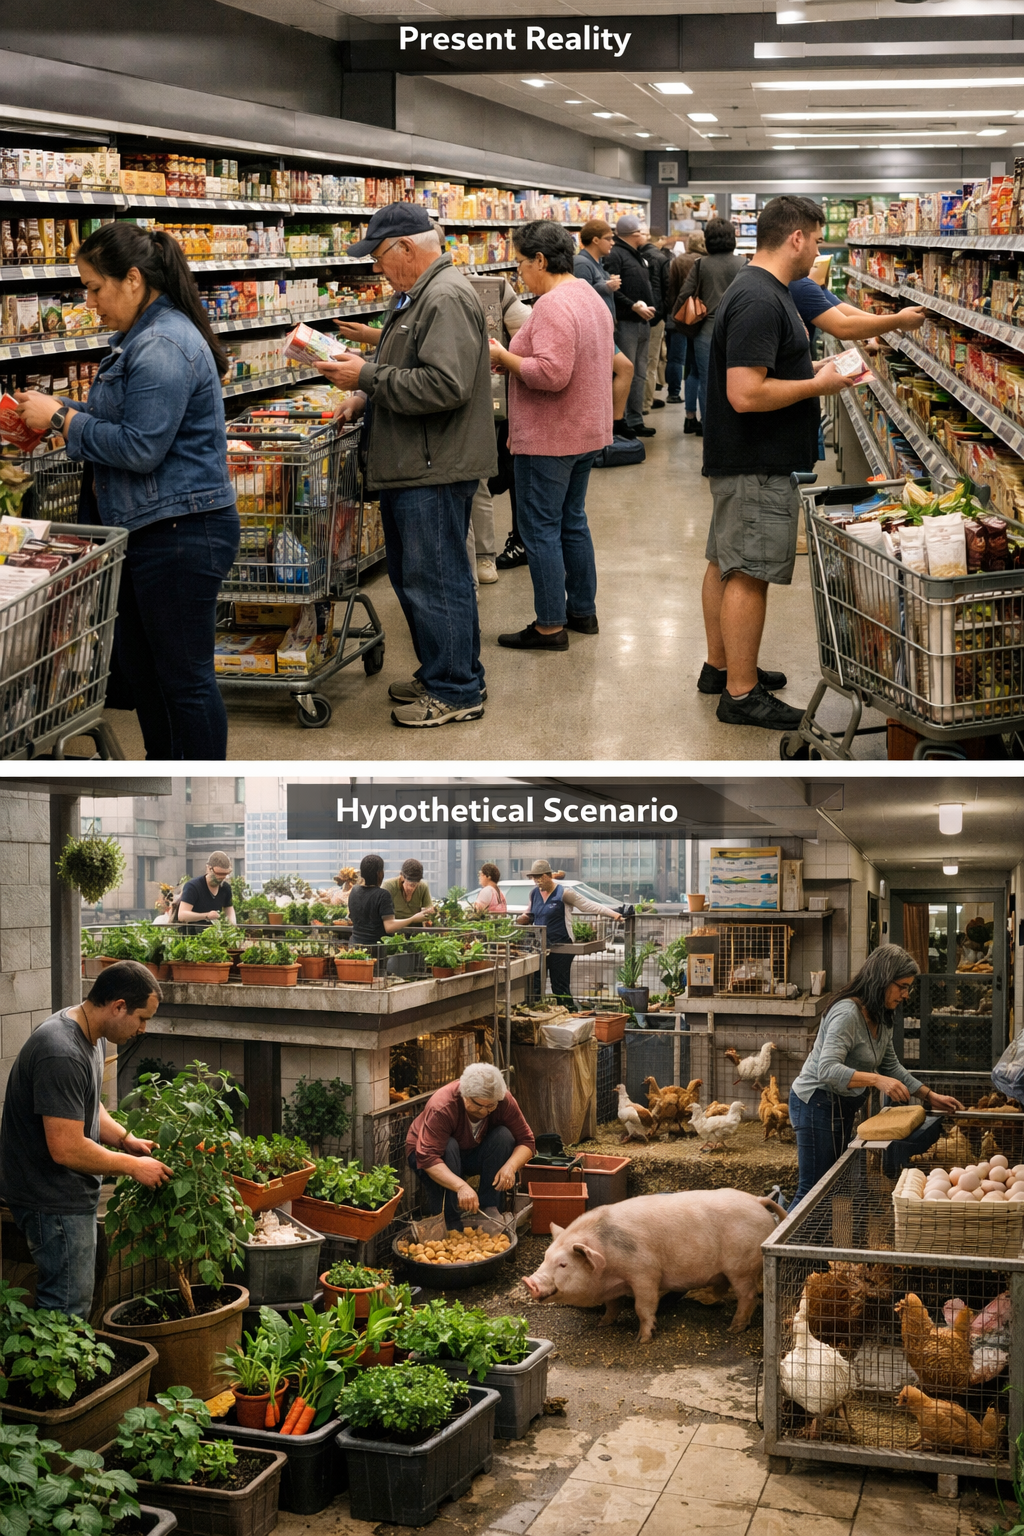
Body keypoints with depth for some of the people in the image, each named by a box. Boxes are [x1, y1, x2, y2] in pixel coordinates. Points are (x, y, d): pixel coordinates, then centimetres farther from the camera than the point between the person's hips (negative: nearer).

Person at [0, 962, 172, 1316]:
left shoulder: (91, 1037, 6)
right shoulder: (62, 1055, -28)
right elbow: (66, 1149, -28)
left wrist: (125, 1139, 4)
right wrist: (133, 1166, -17)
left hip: (74, 1194, 11)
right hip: (53, 1202, -10)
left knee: (74, 1301, 18)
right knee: (67, 1312, -4)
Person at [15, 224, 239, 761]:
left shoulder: (164, 347, -20)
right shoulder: (139, 336, 14)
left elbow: (140, 447, -24)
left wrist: (62, 419, -14)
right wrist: (60, 413, 6)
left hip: (180, 534, -11)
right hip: (144, 530, 11)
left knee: (184, 675, -2)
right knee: (136, 663, 20)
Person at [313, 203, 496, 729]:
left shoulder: (447, 299, -18)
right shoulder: (414, 296, 17)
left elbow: (445, 386, -27)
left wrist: (369, 378, -19)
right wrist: (364, 396, 11)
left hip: (435, 470, -11)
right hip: (409, 468, 11)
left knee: (434, 582, -4)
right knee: (411, 577, 18)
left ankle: (457, 690, 6)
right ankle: (438, 673, 29)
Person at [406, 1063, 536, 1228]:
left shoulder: (505, 1102, -23)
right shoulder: (441, 1107, -35)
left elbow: (526, 1142, -18)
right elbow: (428, 1158, -42)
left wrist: (510, 1166, -39)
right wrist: (461, 1186, -55)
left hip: (472, 1155, 4)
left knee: (503, 1136, -23)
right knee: (448, 1146, -36)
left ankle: (489, 1207, -18)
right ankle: (449, 1220, -27)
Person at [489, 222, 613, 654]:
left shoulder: (553, 306, -21)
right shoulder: (591, 298, 12)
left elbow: (550, 374, -30)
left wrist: (503, 356, -17)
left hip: (549, 438, -10)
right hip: (585, 431, 10)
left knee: (540, 528, -2)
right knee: (572, 521, 19)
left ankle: (550, 626, 3)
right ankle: (583, 610, 27)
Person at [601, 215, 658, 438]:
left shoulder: (641, 257, 19)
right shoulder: (615, 255, -11)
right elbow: (612, 290, -20)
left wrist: (651, 307, 12)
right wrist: (633, 306, -21)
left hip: (643, 323, 10)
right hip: (626, 324, -10)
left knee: (639, 375, 13)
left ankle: (636, 420, 20)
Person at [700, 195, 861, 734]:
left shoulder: (757, 291, 13)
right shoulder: (760, 302, -22)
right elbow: (746, 394, -27)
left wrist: (813, 369, 14)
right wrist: (819, 385, -18)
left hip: (737, 460, 11)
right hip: (757, 466, -11)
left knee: (725, 564, 17)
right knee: (749, 575, -5)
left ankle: (720, 667, 30)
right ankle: (741, 693, 1)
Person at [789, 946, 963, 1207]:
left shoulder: (880, 1019, 9)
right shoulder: (847, 1014, -22)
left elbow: (892, 1067, 21)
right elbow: (828, 1070, -33)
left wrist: (930, 1096, 13)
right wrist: (876, 1080, -42)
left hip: (842, 1107, 10)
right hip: (818, 1104, -10)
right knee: (814, 1190, -8)